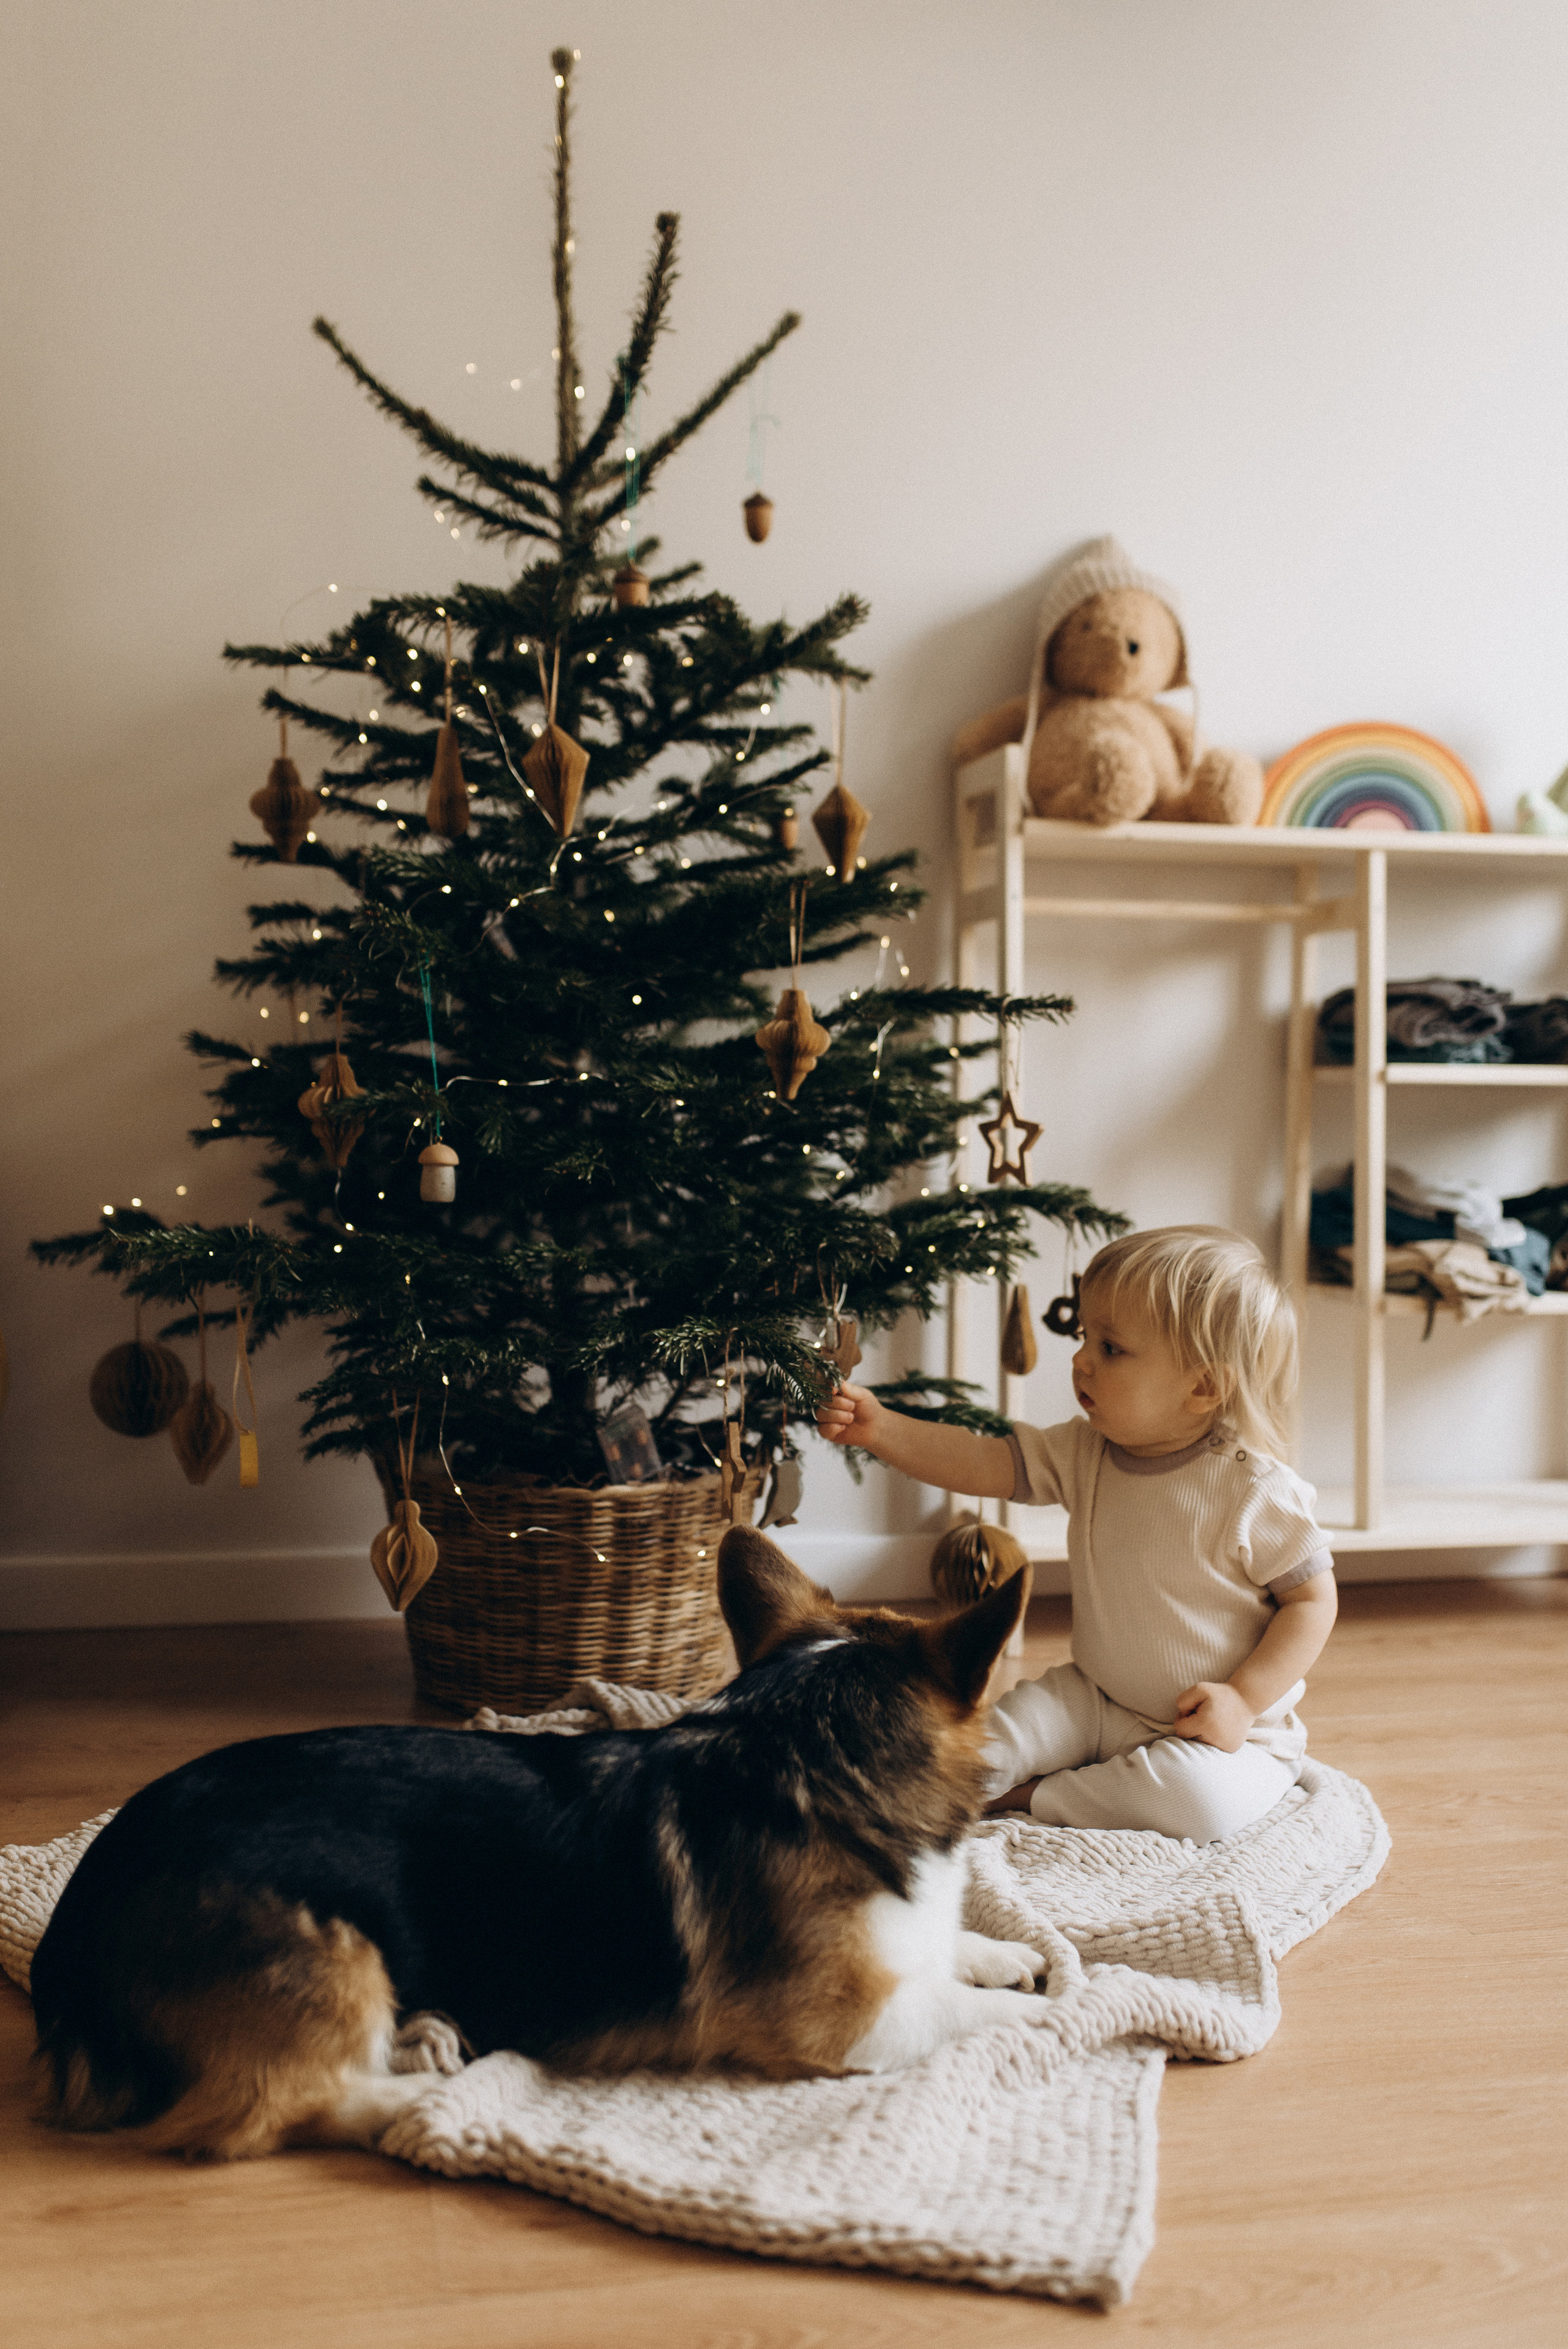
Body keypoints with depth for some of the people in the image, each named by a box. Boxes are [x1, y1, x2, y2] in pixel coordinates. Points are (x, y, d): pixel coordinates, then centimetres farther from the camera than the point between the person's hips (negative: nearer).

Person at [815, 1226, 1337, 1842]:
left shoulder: (1258, 1491, -20)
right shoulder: (1085, 1455, -5)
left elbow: (1314, 1598, -13)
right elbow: (986, 1463, -8)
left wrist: (1244, 1700, -20)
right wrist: (881, 1429, -22)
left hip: (1215, 1730, -5)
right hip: (1097, 1702, 5)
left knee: (1201, 1798, -31)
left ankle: (1030, 1798, -15)